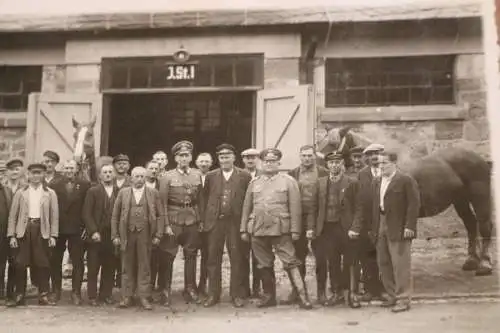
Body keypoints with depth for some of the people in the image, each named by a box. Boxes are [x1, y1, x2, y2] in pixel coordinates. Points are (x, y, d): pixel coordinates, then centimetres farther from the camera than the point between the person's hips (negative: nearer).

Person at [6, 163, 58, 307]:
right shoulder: (20, 193, 10)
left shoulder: (50, 193, 8)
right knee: (20, 264, 0)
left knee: (43, 264, -1)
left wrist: (53, 235, -4)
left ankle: (43, 295, 8)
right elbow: (13, 215, 7)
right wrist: (12, 235, -1)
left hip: (42, 231, -1)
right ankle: (19, 296, 10)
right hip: (24, 230, 1)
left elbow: (54, 216, 5)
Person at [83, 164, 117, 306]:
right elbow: (87, 214, -4)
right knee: (93, 268, 3)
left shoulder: (119, 192, 7)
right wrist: (93, 231, -12)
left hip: (112, 235, 2)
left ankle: (106, 294, 15)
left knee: (109, 267, 4)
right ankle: (92, 296, 11)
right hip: (96, 235, -2)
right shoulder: (93, 191, 1)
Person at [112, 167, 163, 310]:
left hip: (145, 234, -1)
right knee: (127, 267, 6)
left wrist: (158, 235, -3)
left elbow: (160, 215, 4)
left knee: (144, 267, 3)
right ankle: (127, 297, 15)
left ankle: (144, 297, 10)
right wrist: (115, 235, 1)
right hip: (126, 234, 1)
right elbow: (115, 216, 8)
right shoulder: (123, 192, 8)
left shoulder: (153, 193, 6)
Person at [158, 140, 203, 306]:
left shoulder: (197, 175, 8)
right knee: (168, 256, -1)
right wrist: (166, 225, -11)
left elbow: (200, 200, 11)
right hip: (173, 219, -3)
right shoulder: (168, 177, -2)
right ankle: (166, 290, 9)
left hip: (192, 220, 3)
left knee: (191, 255, 9)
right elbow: (163, 202, -5)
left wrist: (201, 220, 6)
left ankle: (190, 289, 19)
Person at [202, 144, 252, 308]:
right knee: (213, 259, 5)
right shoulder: (211, 176, 9)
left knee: (237, 259, 2)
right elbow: (205, 199, 11)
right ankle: (213, 294, 15)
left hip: (235, 222, -2)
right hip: (215, 222, 2)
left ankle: (237, 294, 13)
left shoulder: (244, 176, 3)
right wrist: (205, 220, 4)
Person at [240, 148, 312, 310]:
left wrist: (295, 230, -8)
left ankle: (302, 296, -4)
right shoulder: (254, 183, 13)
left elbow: (295, 207, -2)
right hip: (258, 230, 4)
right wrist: (244, 229, 9)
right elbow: (247, 207, 14)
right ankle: (269, 296, 21)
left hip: (280, 229, -4)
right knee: (264, 265, 10)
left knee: (290, 263, -7)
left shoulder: (288, 181, 3)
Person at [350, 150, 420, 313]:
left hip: (398, 229, -7)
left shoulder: (406, 180, -5)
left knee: (400, 264, -3)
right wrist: (373, 228, 7)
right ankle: (393, 296, 24)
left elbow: (414, 204, -10)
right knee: (383, 263, 12)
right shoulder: (377, 182, 15)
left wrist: (409, 226, -16)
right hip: (380, 228, 7)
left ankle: (403, 300, 7)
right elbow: (374, 206, 13)